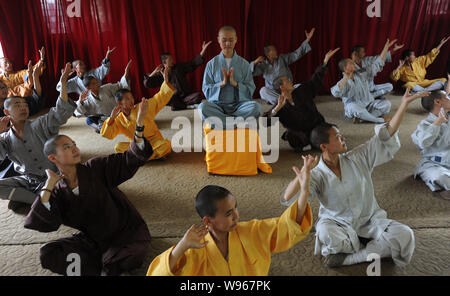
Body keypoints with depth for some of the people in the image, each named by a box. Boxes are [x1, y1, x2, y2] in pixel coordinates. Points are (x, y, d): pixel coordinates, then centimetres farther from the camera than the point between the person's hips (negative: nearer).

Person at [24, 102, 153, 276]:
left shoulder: (96, 168, -9)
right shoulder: (58, 192, -1)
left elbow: (131, 159, -19)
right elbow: (40, 223, -15)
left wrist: (139, 124, -32)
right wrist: (48, 186, -18)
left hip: (127, 232, -3)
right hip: (94, 240, 3)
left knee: (129, 257, -34)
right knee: (47, 253, -13)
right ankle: (106, 265, -13)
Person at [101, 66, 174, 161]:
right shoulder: (119, 119, 1)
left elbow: (160, 98, -10)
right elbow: (106, 135, -3)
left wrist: (166, 81, -22)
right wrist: (111, 118, -16)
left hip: (154, 141, -2)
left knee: (166, 145, -32)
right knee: (118, 147, -23)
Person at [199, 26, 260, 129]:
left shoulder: (244, 64, 9)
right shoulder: (211, 64, 8)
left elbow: (250, 91, 5)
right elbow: (206, 91, 5)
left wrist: (235, 83, -12)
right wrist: (222, 83, -11)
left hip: (239, 104, 0)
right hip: (217, 105, 0)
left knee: (255, 106, -30)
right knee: (203, 107, -33)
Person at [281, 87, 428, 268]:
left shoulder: (358, 158, -4)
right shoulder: (317, 175, -15)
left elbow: (386, 137, -5)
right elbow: (287, 199, -25)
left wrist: (404, 104, -13)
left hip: (369, 219, 4)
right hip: (338, 223, -3)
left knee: (404, 235, -21)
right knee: (325, 234, -38)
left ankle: (347, 258, -18)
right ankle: (372, 254, -11)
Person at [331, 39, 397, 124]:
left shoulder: (362, 74, 10)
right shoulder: (343, 82, -6)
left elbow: (378, 64, 13)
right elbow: (335, 93, -29)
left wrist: (386, 47, 8)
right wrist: (346, 79, -29)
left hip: (369, 105, 5)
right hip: (355, 106, -5)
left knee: (386, 103, -15)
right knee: (354, 108, -40)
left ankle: (361, 117, -22)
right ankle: (380, 120, -21)